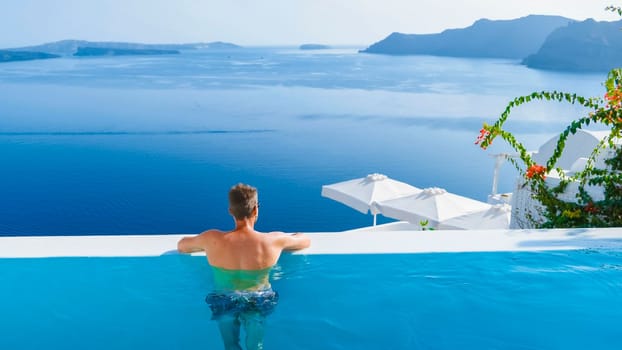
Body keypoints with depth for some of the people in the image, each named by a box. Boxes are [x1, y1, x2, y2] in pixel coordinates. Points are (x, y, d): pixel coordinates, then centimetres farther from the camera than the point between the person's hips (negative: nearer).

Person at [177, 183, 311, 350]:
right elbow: (306, 240, -1)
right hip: (258, 305, -1)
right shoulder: (273, 241, -22)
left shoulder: (213, 240, -22)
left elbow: (181, 245, 0)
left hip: (224, 304, 1)